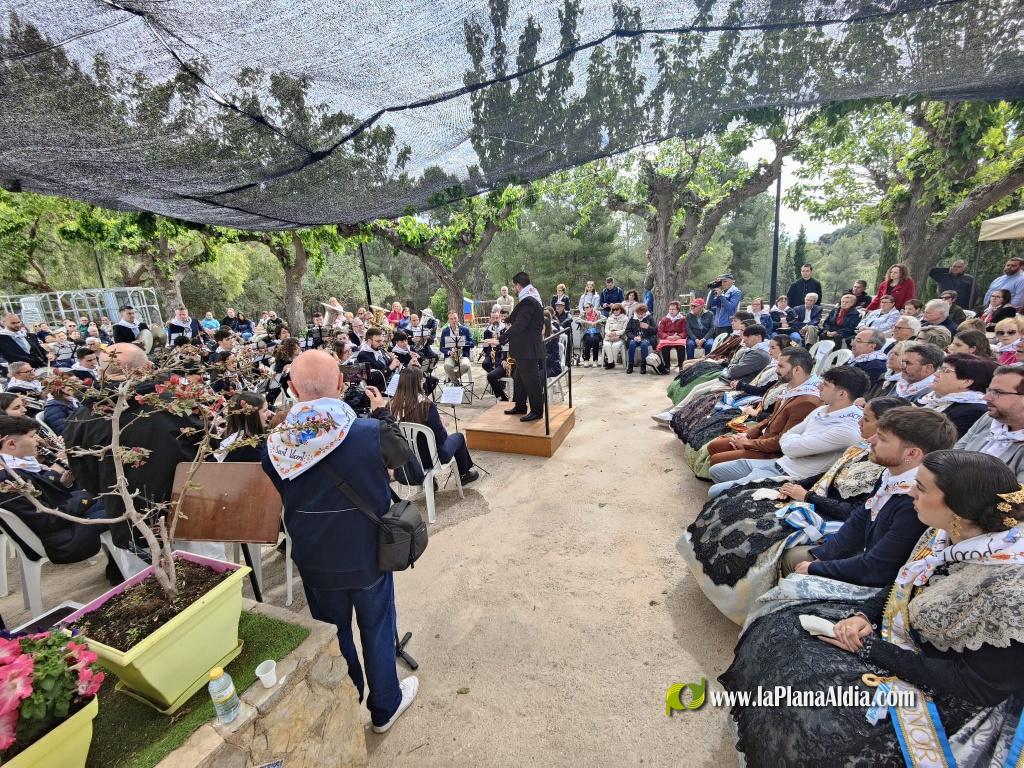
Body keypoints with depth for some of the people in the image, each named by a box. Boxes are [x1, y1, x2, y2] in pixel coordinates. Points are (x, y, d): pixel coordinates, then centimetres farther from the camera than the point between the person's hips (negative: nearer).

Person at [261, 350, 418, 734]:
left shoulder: (276, 445, -17)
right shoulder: (371, 432, -28)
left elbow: (281, 499, 2)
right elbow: (402, 454, -5)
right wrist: (382, 412, 5)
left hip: (315, 561, 3)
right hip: (367, 557, -2)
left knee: (332, 634, 26)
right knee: (377, 632, 21)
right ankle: (384, 708, 43)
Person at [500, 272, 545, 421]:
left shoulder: (527, 301, -21)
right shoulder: (533, 298, 12)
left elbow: (518, 326, -25)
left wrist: (501, 339, -21)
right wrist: (511, 324, 11)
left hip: (528, 349, -11)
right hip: (526, 348, 11)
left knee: (531, 380, 0)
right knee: (519, 377, 20)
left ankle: (536, 411, 12)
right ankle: (520, 406, 32)